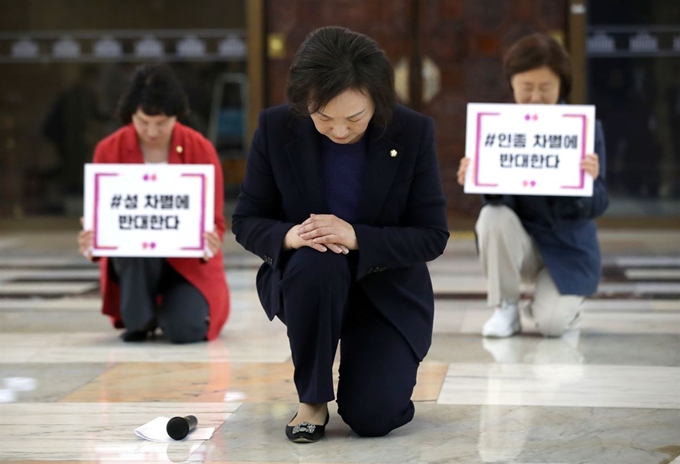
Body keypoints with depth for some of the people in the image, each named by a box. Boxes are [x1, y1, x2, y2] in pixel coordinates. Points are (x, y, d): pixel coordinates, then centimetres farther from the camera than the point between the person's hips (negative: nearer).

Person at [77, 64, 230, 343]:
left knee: (185, 331, -27)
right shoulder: (108, 151, -9)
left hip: (187, 260, -1)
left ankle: (175, 305, 10)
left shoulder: (201, 150, -11)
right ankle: (139, 319, -10)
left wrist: (210, 244, -34)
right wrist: (91, 242, -31)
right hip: (131, 260, 1)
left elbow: (215, 222, -9)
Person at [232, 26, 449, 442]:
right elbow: (246, 221, -5)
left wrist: (355, 237, -30)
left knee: (371, 417, -19)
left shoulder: (414, 132, -15)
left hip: (387, 289, 0)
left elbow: (433, 236, -13)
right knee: (318, 264, -37)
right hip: (302, 280, 1)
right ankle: (312, 398, -12)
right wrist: (289, 236, -30)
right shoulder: (276, 127, -13)